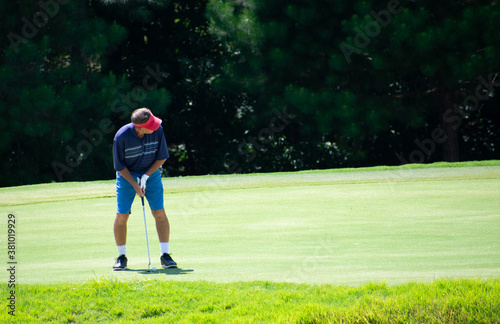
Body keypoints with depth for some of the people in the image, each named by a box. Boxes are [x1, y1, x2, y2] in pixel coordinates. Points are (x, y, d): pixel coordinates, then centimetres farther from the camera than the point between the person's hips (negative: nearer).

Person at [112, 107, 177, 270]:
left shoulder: (157, 130, -18)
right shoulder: (122, 136, -24)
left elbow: (162, 157, -6)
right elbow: (119, 166, -13)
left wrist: (146, 177, -14)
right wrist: (135, 185, -17)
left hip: (151, 173, 2)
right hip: (127, 175, -2)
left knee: (159, 213, -8)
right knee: (121, 216, -5)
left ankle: (165, 255, -1)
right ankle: (122, 257, 10)